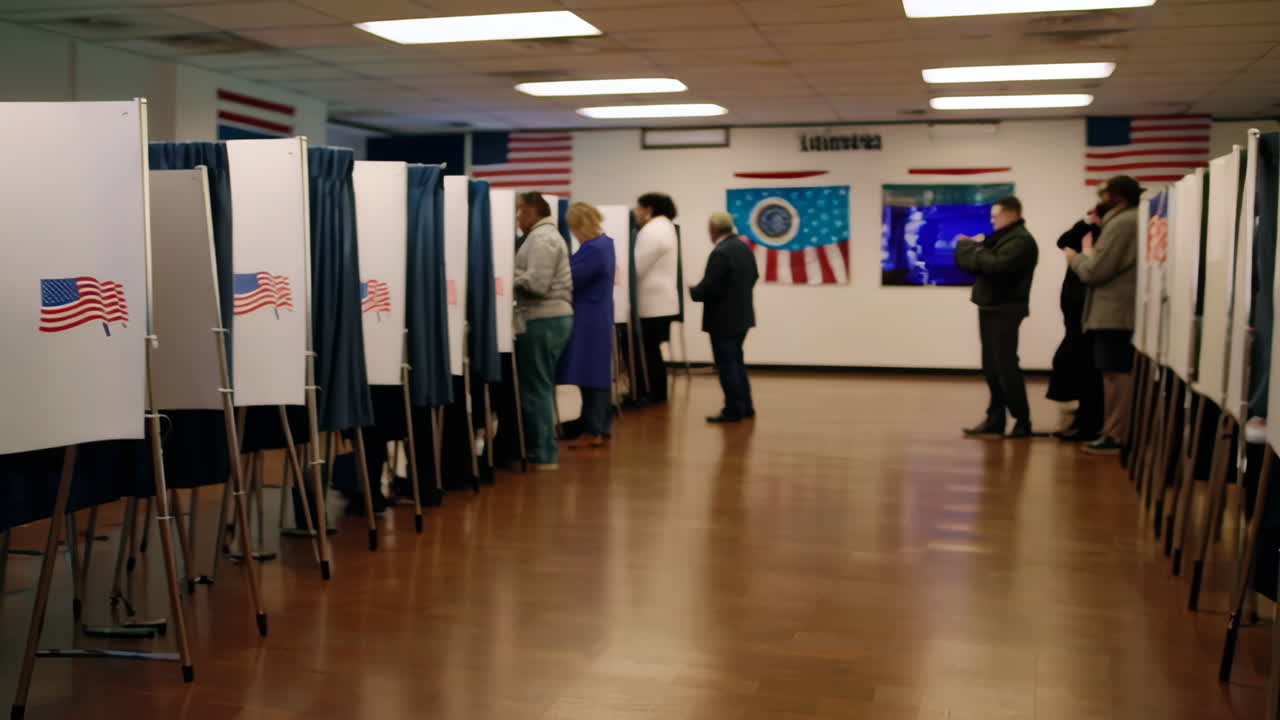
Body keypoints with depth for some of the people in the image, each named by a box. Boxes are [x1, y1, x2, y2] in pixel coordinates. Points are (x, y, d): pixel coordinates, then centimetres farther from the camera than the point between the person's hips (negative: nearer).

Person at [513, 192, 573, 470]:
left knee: (535, 388, -5)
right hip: (553, 317, 11)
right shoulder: (547, 235, 21)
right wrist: (512, 277, 10)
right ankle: (542, 450, 19)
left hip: (543, 321, -11)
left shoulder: (540, 238, -12)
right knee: (541, 386, 14)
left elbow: (536, 283, -22)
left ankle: (543, 456, -1)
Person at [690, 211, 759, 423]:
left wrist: (692, 291, -6)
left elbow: (709, 288, -23)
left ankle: (734, 410, 3)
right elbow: (753, 277, 16)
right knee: (736, 360, 18)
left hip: (723, 318, -9)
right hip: (741, 315, 9)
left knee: (726, 364, -1)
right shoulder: (744, 247, 7)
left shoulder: (720, 253, -22)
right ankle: (745, 406, 22)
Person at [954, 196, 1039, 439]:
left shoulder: (1021, 240, -12)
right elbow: (968, 263, 15)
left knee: (1005, 367, -8)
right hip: (990, 308, 9)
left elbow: (997, 265, -26)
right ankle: (996, 418, 16)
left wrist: (974, 246, -13)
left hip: (1005, 310, -9)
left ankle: (1022, 422, -2)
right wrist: (970, 245, -2)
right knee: (991, 367, 10)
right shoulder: (1001, 237, 18)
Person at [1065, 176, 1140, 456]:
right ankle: (1116, 432, 16)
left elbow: (1096, 270, -16)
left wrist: (1075, 259, 1)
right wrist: (1086, 256, 12)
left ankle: (1116, 437, -6)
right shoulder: (1131, 221, 19)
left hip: (1113, 314, -10)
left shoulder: (1121, 223, -13)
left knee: (1115, 374, -8)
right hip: (1121, 312, 10)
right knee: (1121, 374, 11)